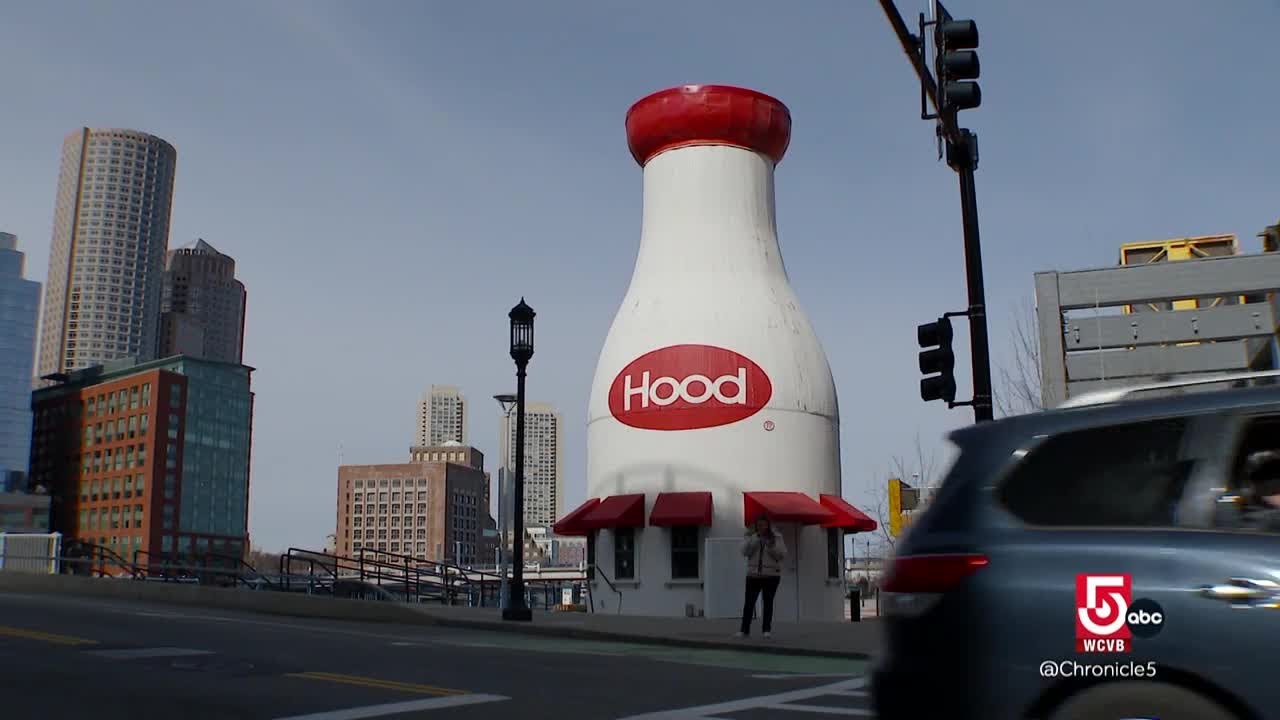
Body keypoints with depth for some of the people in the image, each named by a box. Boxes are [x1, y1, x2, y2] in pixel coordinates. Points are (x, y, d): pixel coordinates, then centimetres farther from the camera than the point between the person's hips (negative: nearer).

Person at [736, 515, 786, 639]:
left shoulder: (776, 537, 1)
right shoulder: (750, 536, 3)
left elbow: (782, 554, -6)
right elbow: (745, 551, -10)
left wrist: (772, 546, -22)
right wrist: (756, 538, -20)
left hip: (771, 575, -1)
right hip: (753, 575, 1)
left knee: (768, 602, 3)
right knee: (749, 602, -3)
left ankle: (767, 629, 9)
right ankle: (744, 629, 2)